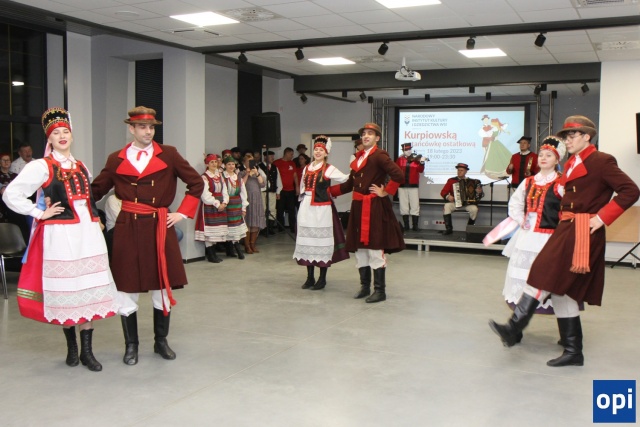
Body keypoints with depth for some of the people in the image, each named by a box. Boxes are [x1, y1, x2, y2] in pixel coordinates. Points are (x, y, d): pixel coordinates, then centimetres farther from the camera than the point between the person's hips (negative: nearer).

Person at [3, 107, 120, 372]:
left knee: (89, 289, 3)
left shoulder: (81, 167, 15)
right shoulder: (41, 166, -3)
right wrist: (39, 213, -8)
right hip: (60, 234, -5)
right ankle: (71, 346, 21)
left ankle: (87, 350, 11)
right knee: (65, 290, 3)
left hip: (88, 232, 5)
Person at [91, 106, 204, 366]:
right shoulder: (116, 159, 5)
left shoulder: (168, 155, 3)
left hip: (160, 227, 0)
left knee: (163, 287, 8)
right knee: (127, 289, 3)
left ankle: (161, 341, 24)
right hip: (128, 229, 0)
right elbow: (96, 190, 11)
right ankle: (131, 345, 18)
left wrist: (182, 213, 2)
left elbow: (196, 183, 7)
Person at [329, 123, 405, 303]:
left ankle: (380, 291, 4)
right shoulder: (359, 157, 16)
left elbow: (399, 175, -22)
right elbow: (349, 184, 19)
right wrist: (327, 190, 15)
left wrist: (385, 192, -13)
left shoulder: (379, 156, -9)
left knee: (375, 248, -5)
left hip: (374, 207, -8)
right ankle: (365, 287, 25)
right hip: (359, 207, 8)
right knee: (359, 248, 12)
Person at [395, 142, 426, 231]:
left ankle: (415, 226, 0)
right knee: (404, 206, 5)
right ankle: (406, 225, 12)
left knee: (415, 206, -4)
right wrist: (399, 158, -11)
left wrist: (422, 163, -22)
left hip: (413, 186, -2)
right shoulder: (400, 159, 8)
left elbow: (420, 170, -8)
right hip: (402, 185, 2)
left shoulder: (416, 159, 4)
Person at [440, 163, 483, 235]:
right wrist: (447, 196, -16)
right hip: (454, 203, 0)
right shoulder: (451, 180, 7)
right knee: (447, 206, -31)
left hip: (468, 203, 0)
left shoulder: (471, 181, 8)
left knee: (474, 209, -30)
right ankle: (449, 228, -24)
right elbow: (443, 192, 4)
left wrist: (479, 192, -14)